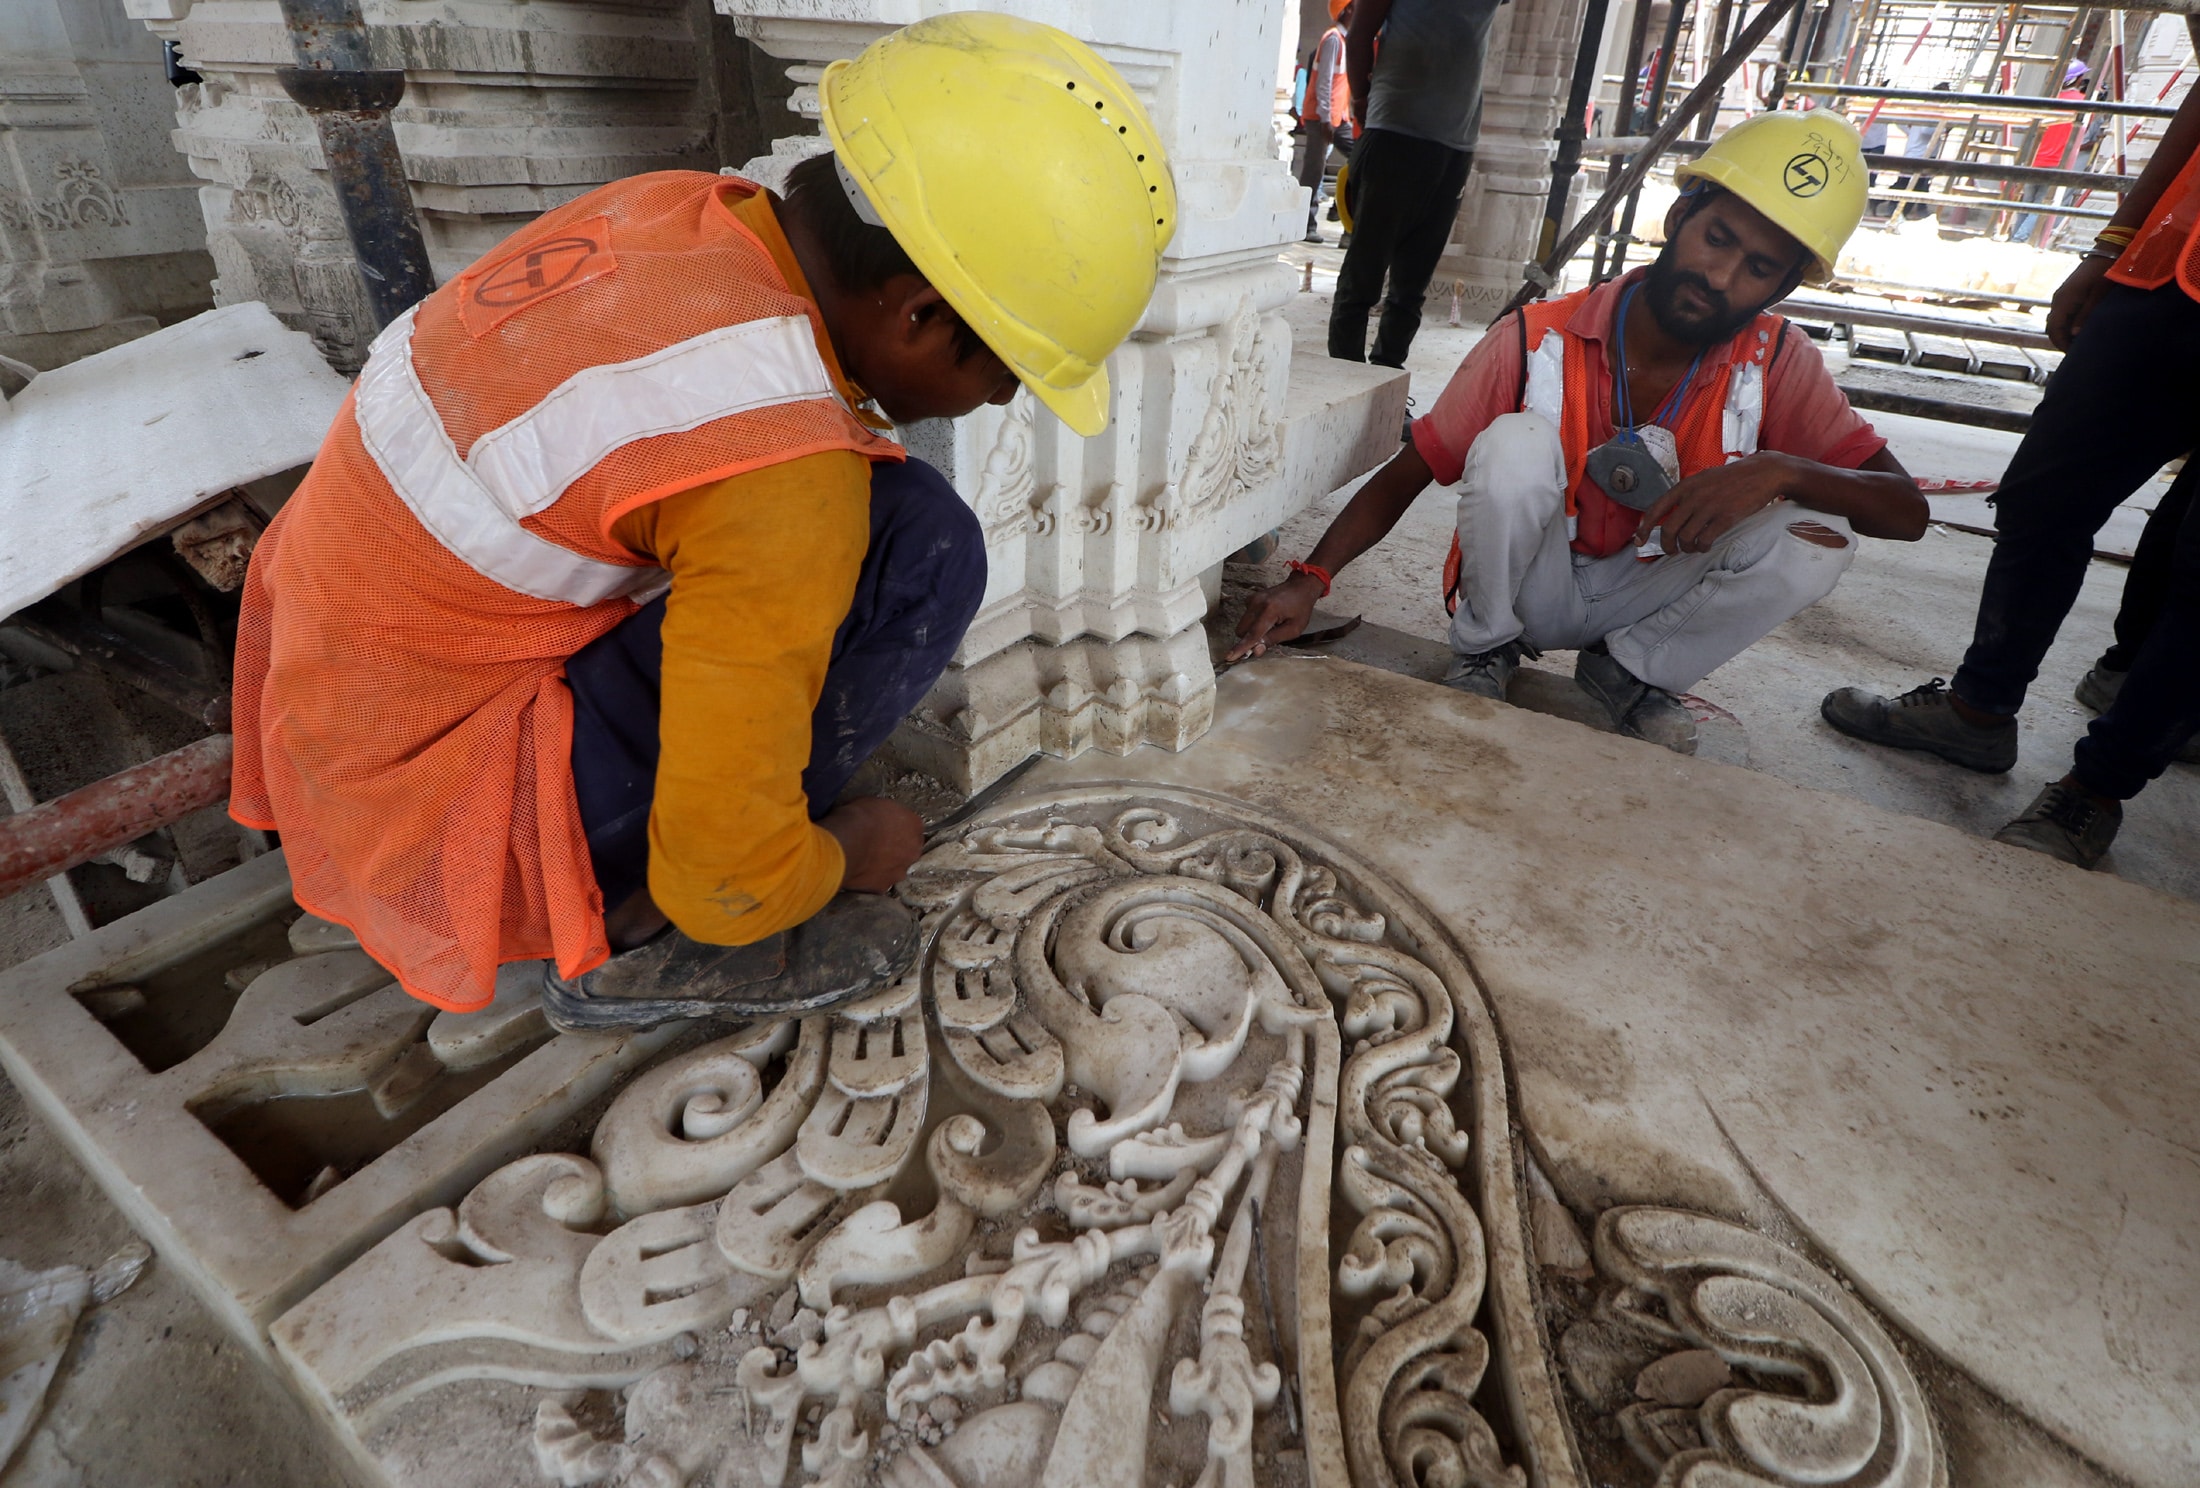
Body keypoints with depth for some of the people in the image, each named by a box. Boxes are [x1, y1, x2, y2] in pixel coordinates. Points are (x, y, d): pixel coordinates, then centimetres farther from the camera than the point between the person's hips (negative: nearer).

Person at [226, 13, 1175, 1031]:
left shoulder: (683, 208, -4)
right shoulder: (782, 463, -29)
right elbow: (725, 875, -23)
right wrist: (848, 857, -2)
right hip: (446, 818, -8)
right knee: (922, 549, -19)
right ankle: (640, 935, -7)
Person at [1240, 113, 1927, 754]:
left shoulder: (1778, 365, -9)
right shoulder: (1539, 341, -18)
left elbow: (1907, 511, -11)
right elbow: (1405, 475, -17)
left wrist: (1778, 471, -33)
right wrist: (1308, 579, -32)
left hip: (1642, 597, 3)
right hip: (1526, 587, -2)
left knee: (1818, 537, -23)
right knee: (1516, 442, -31)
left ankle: (1632, 669, 0)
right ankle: (1484, 647, -7)